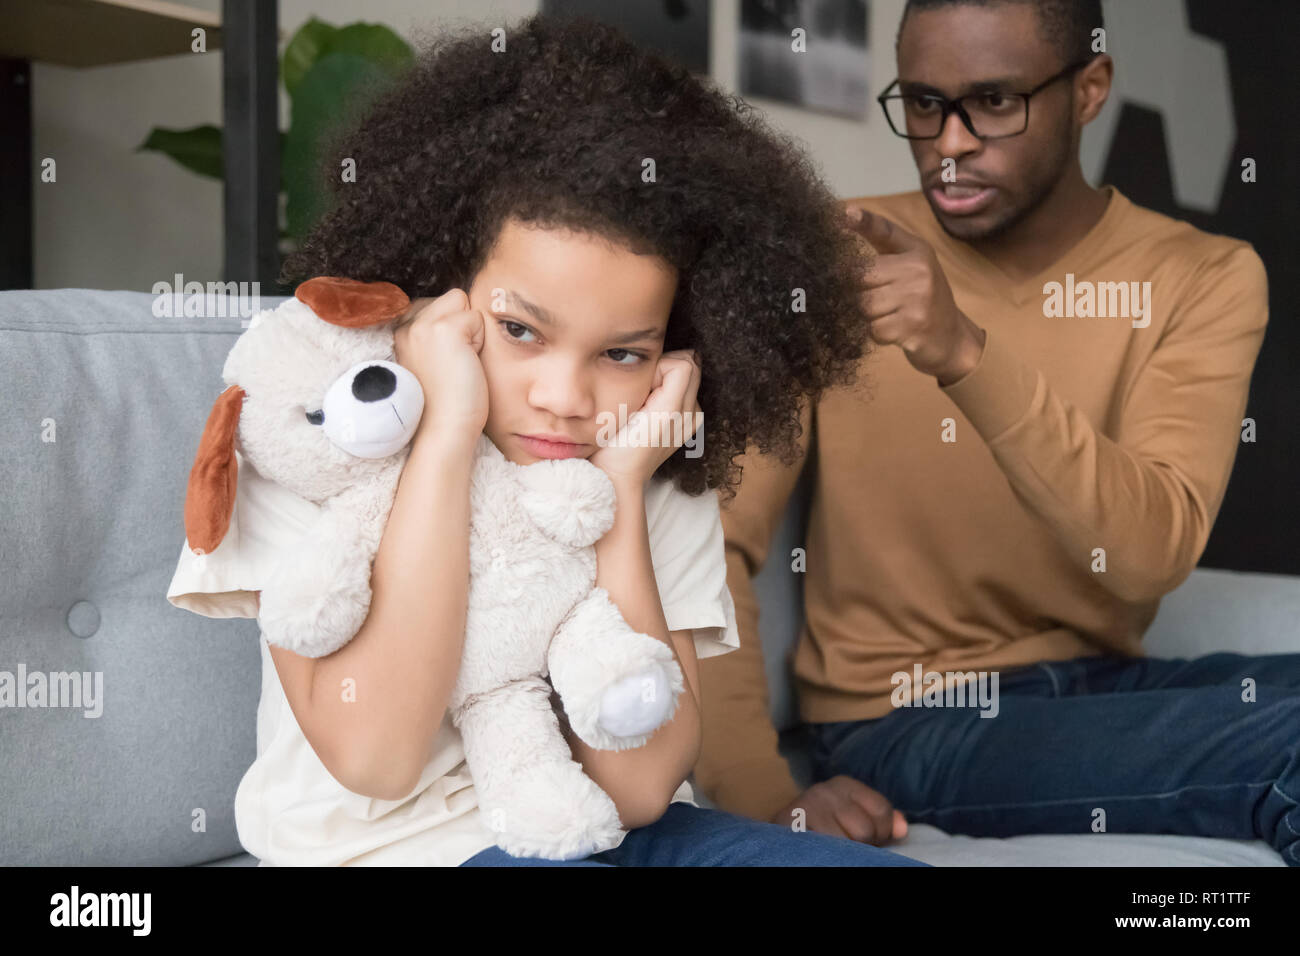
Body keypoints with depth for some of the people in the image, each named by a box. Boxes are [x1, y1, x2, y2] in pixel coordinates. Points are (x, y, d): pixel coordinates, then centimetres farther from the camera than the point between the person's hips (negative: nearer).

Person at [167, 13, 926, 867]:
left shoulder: (667, 486, -1)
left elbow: (638, 783, -11)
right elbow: (373, 754, -21)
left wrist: (617, 494, -16)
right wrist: (447, 437, -23)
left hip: (611, 827, 4)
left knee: (897, 863, -12)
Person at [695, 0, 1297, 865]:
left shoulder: (1204, 278, -3)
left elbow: (1155, 554, -19)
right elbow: (716, 541, -8)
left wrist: (966, 356, -33)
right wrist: (761, 792, -21)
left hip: (1104, 689, 4)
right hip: (903, 720, -3)